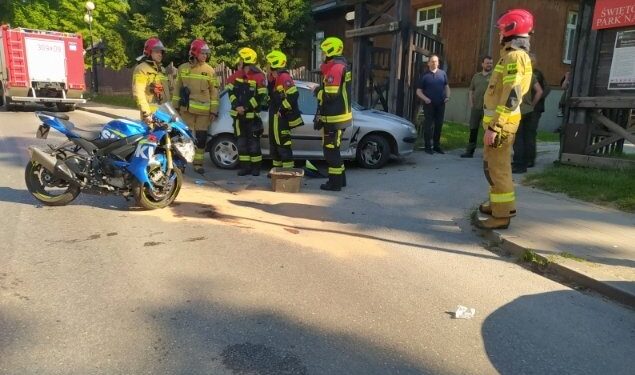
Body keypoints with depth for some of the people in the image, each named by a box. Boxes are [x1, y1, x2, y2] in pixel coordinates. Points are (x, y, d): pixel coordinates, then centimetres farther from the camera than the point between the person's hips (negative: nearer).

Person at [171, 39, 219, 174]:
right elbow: (177, 88, 11)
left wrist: (214, 110, 0)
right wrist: (175, 106, 7)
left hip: (204, 111, 0)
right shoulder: (183, 68, 6)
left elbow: (214, 91, 4)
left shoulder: (209, 70, 4)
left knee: (201, 137, 3)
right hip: (186, 109, 0)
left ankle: (198, 163, 13)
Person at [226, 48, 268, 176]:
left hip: (252, 115, -5)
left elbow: (261, 96, -12)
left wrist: (246, 107, -16)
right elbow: (230, 91, 8)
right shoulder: (236, 75, 8)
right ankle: (245, 166, 16)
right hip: (238, 115, 5)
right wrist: (236, 106, -8)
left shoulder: (259, 77, -8)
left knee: (254, 142, 0)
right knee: (241, 141, 8)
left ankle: (255, 167, 9)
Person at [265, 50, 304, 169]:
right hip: (274, 116, 10)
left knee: (283, 144, -7)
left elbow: (293, 95, -26)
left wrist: (282, 109, -21)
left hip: (281, 117, -10)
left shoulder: (284, 77, -16)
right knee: (274, 143, 16)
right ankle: (277, 167, 27)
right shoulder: (274, 78, 15)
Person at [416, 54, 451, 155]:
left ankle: (437, 146, 19)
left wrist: (447, 96, -1)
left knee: (439, 125, 8)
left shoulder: (443, 73, 8)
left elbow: (446, 86, 16)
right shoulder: (425, 75, 0)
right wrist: (425, 98, -15)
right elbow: (419, 91, 0)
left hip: (440, 104, 3)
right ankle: (428, 146, 5)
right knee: (429, 125, -2)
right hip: (429, 104, -3)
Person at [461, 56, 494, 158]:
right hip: (476, 107, 4)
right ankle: (469, 151, 15)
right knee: (473, 130, 8)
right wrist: (471, 103, 6)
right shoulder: (476, 76, 12)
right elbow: (471, 90, 16)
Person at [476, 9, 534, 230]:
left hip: (501, 123, -10)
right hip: (501, 120, 10)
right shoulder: (514, 56, 17)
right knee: (493, 164, 20)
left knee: (497, 168, -6)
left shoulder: (514, 56, -15)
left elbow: (511, 97, -24)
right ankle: (501, 204, 33)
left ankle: (501, 215, 0)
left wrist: (494, 127, -26)